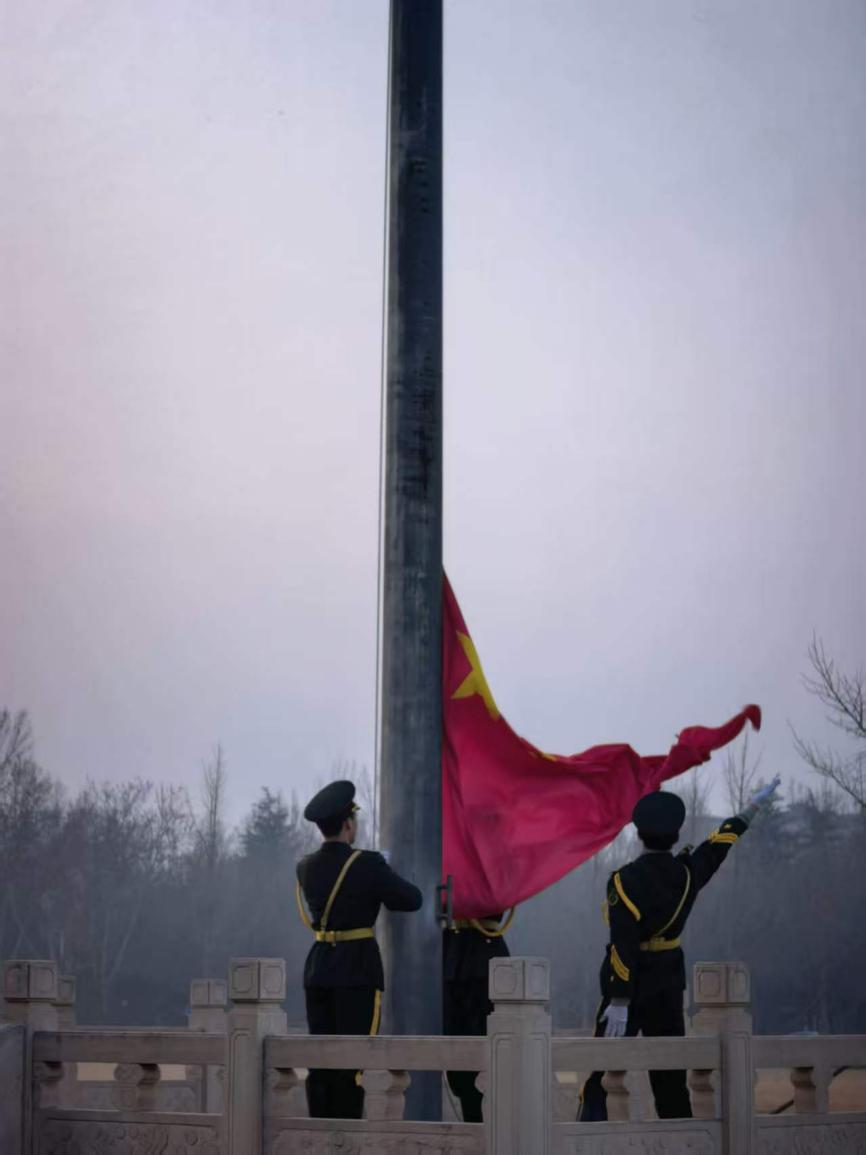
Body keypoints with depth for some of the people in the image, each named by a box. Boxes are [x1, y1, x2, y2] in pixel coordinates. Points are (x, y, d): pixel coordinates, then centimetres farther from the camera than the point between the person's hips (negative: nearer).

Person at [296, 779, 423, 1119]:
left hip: (317, 968, 6)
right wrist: (384, 891, 14)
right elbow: (412, 899, -4)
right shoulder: (367, 865, -12)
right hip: (357, 970, -6)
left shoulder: (306, 867, 6)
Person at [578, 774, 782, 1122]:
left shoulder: (626, 880, -18)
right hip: (670, 983, 6)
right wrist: (753, 807, 31)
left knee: (601, 1070, -5)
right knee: (670, 1073, 15)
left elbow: (624, 944, -23)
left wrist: (620, 1002, -23)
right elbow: (722, 841, 16)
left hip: (633, 984, -5)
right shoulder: (688, 873, -2)